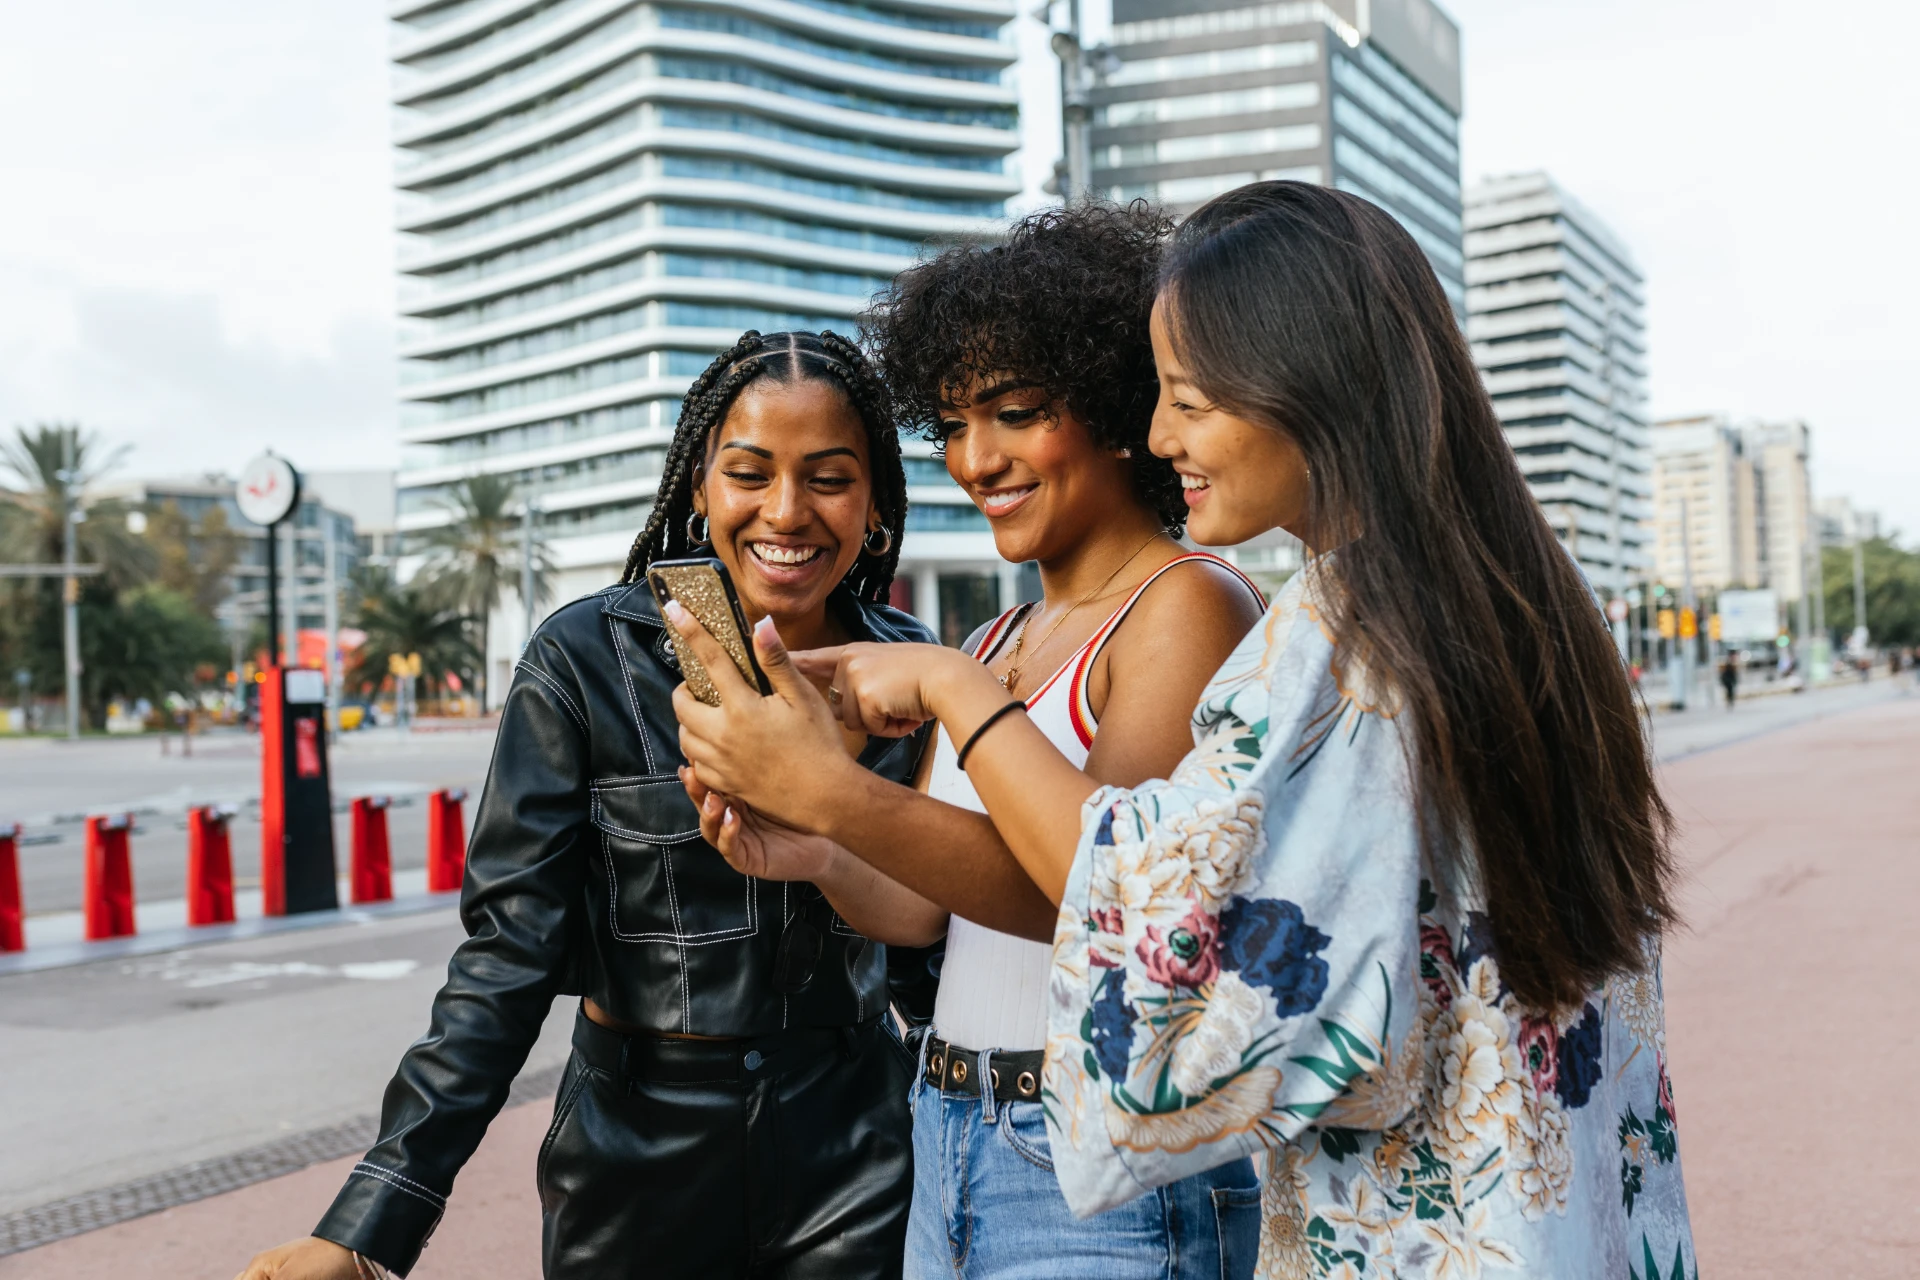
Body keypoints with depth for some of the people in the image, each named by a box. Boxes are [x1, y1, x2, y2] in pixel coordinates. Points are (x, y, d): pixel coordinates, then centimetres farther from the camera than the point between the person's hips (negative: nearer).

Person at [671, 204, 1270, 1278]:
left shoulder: (1189, 606, -11)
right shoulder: (996, 641, 13)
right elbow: (927, 907, 9)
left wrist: (838, 797, -30)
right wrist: (808, 858, -11)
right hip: (947, 1149, 7)